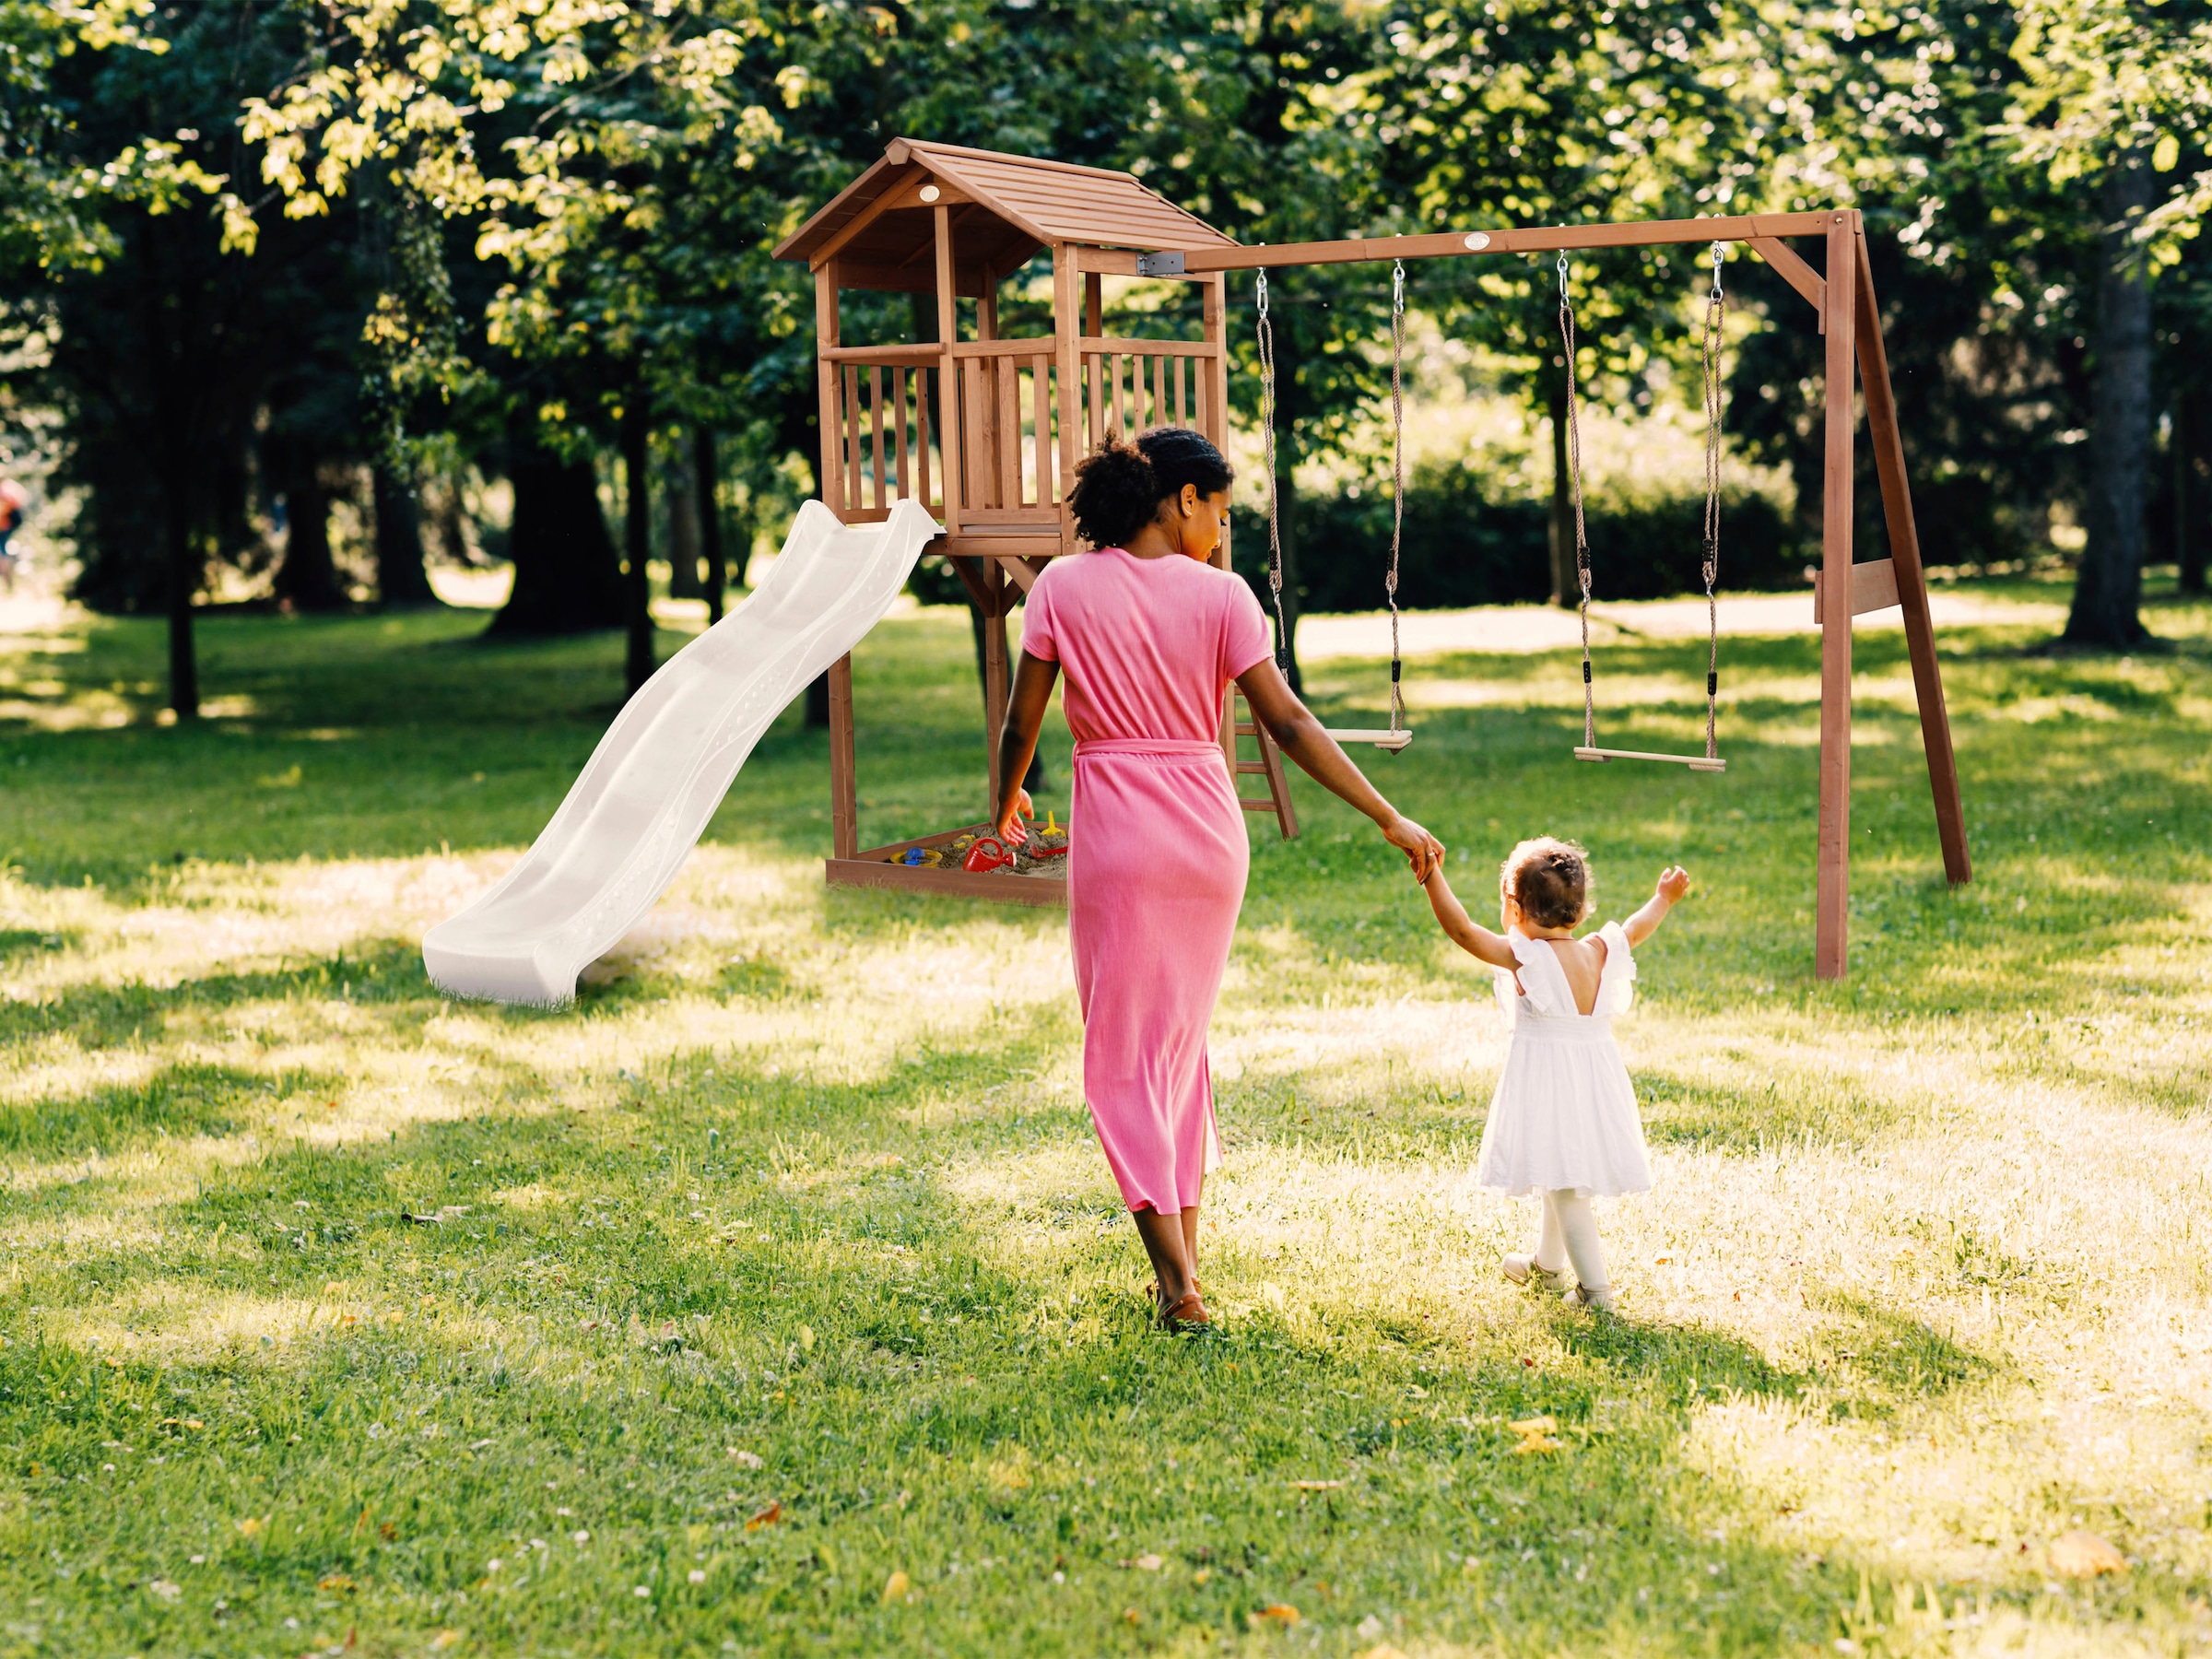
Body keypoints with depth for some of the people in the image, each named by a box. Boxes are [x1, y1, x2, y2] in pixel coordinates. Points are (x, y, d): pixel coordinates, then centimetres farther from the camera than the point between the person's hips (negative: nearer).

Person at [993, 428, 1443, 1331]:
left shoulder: (1064, 587, -3)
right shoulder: (1220, 595, -4)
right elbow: (1289, 724, -7)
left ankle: (1178, 1283, -3)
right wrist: (1390, 820, -4)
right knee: (1182, 1037, 19)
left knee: (1124, 1052, 4)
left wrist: (1007, 801, 20)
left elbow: (1021, 721, 0)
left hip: (1116, 833, -2)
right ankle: (1184, 1253, 23)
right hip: (1209, 829, 2)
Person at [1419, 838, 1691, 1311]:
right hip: (1595, 1074, 7)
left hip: (1546, 1079, -7)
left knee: (1564, 1186, -4)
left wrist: (1432, 878, -20)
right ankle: (1546, 1264, 42)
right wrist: (1663, 899, 39)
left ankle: (1594, 1287, -6)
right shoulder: (1599, 953, 2)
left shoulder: (1523, 956, -16)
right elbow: (1636, 930, 21)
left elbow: (1463, 930, -21)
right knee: (1561, 1178, 24)